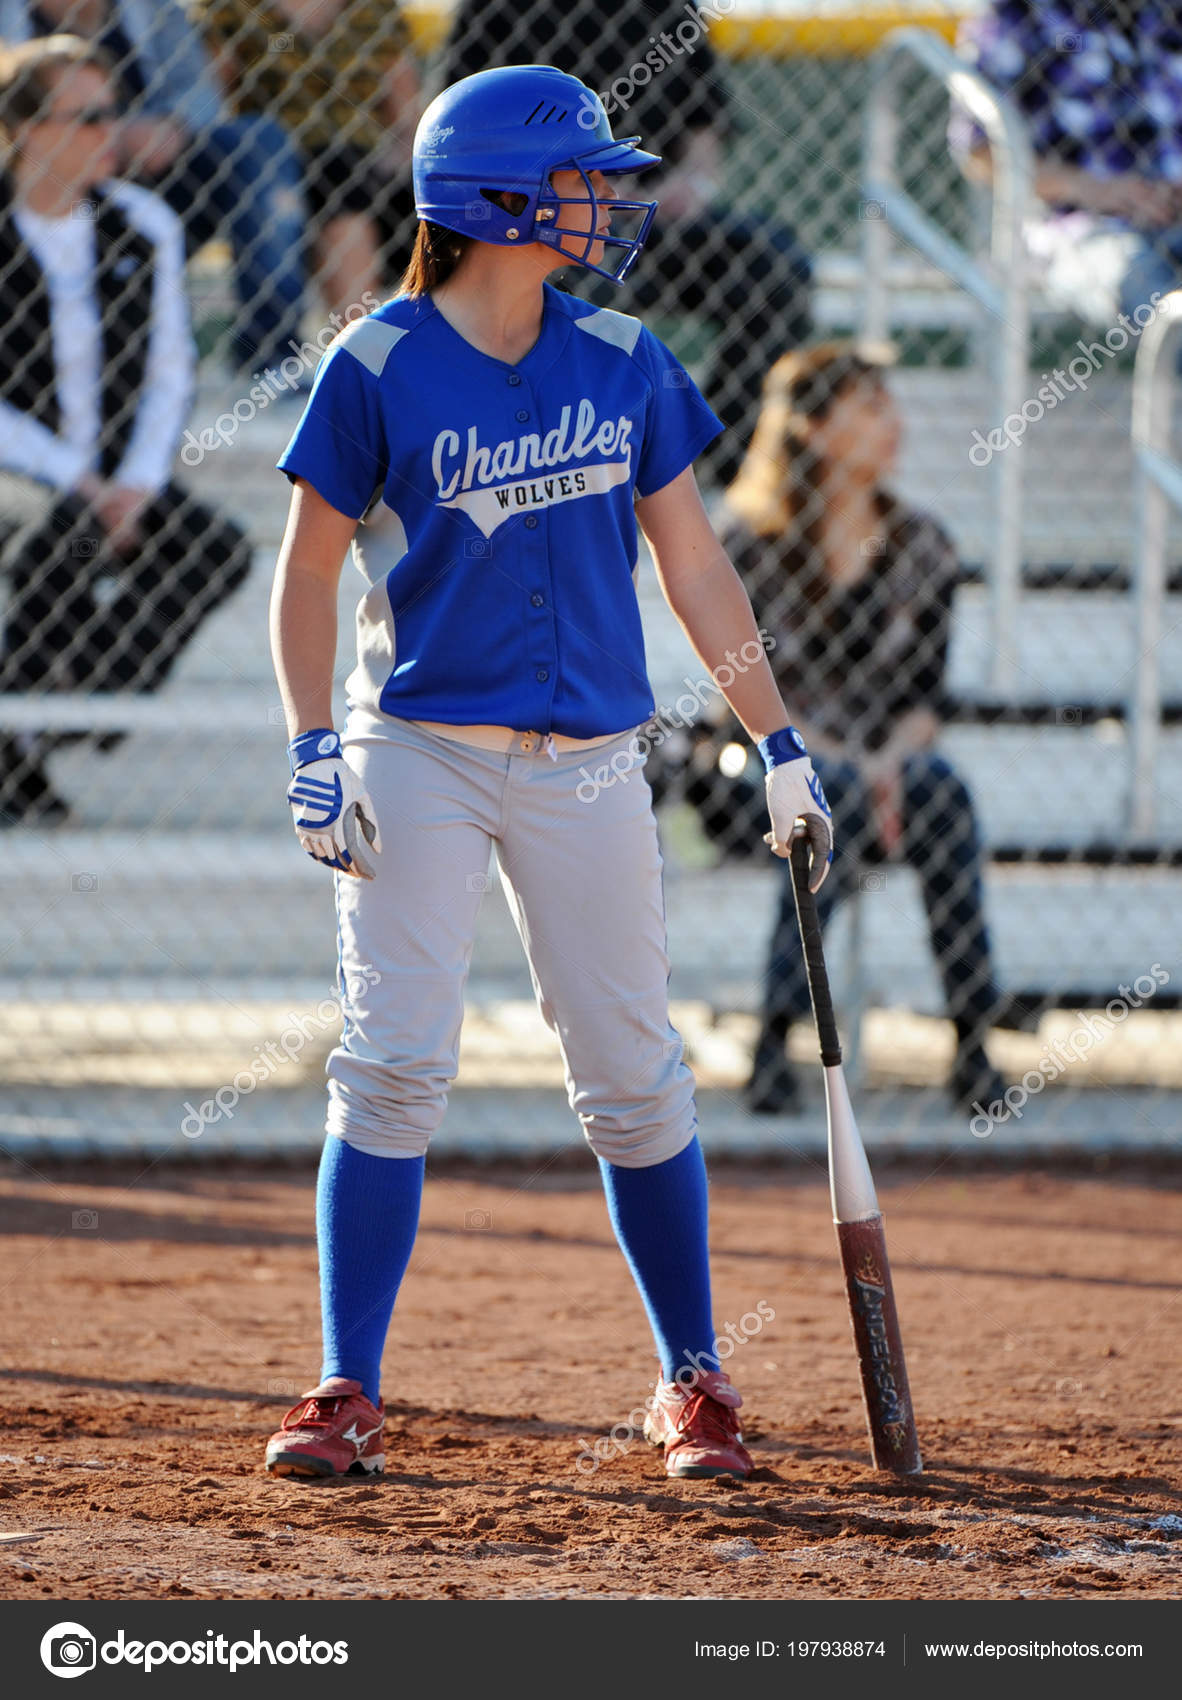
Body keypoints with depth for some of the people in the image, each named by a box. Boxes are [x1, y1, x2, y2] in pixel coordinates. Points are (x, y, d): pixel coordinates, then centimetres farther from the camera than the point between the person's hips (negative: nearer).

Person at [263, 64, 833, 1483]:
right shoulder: (377, 367, -6)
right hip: (417, 753, -3)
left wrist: (779, 745, 7)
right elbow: (308, 574, -1)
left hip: (587, 764, 3)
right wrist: (313, 748, -12)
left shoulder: (624, 362, 5)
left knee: (634, 1080, 4)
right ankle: (346, 1394, -4)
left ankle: (693, 1385, 15)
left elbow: (693, 563, 10)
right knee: (393, 1068, -9)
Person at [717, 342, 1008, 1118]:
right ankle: (776, 1040, -40)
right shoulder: (745, 542, -4)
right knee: (830, 795, -37)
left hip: (891, 761, 3)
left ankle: (975, 1042, -34)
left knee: (940, 788, -31)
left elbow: (927, 694, 4)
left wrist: (892, 762, -17)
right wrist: (840, 761, -22)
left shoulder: (922, 545, 7)